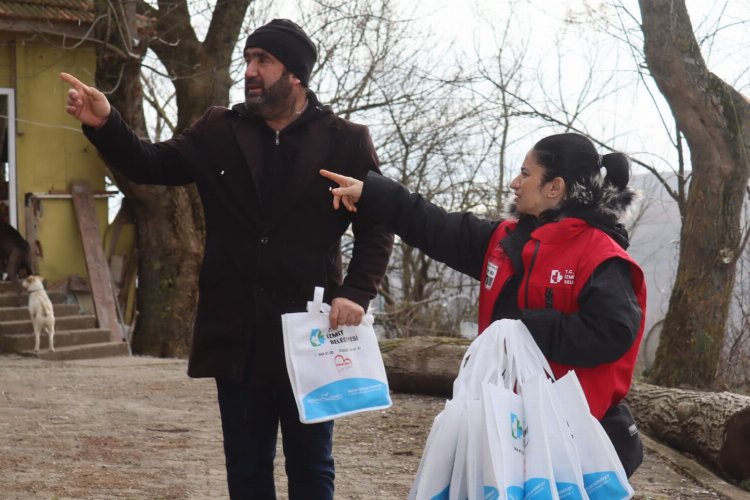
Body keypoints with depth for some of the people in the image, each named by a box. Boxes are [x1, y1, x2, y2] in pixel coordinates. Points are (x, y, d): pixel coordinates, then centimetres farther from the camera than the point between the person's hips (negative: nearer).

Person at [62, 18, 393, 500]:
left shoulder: (346, 141, -2)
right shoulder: (219, 131, 6)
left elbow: (378, 227, 1)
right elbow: (152, 165, 10)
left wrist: (356, 294, -13)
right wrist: (105, 125, -9)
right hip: (238, 336, 3)